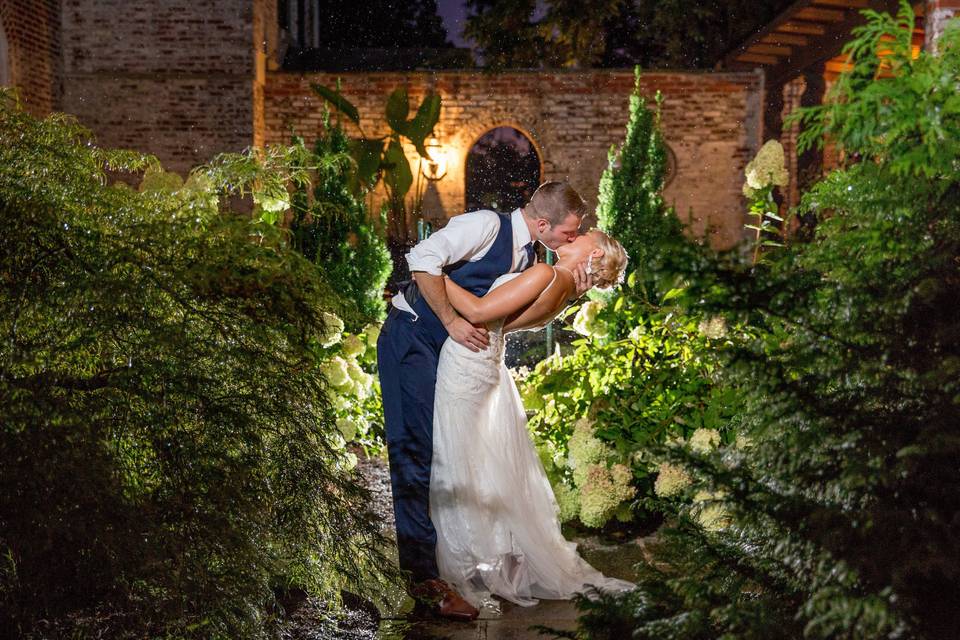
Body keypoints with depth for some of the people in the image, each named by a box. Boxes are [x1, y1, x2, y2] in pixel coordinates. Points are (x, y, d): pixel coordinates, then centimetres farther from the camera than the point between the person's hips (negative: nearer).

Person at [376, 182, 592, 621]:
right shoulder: (487, 225, -19)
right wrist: (452, 321, -26)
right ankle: (422, 575, -10)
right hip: (411, 340, -9)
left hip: (447, 349, 9)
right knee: (417, 450, -12)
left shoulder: (527, 256, 8)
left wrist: (567, 293, -8)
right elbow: (422, 259, -28)